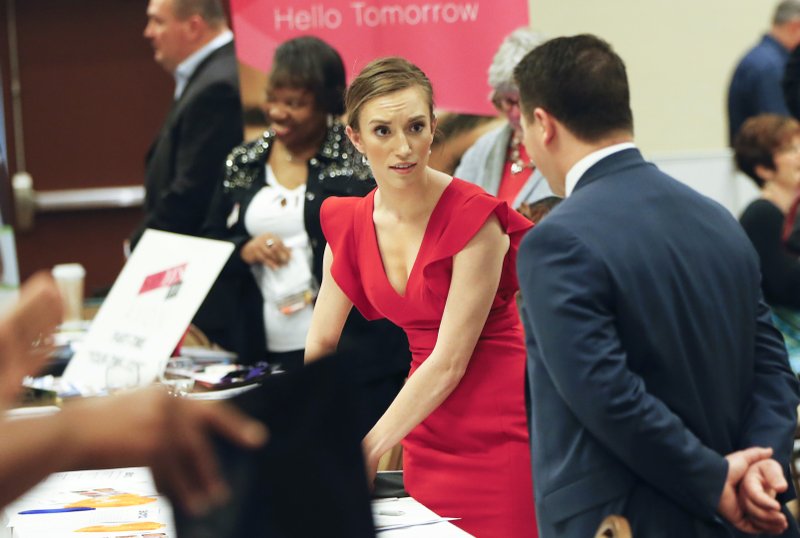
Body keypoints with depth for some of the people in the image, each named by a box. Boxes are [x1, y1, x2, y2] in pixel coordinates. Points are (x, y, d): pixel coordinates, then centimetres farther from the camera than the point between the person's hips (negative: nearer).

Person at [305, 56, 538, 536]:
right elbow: (321, 344, 12)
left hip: (499, 437, -5)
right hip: (428, 435, 5)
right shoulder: (350, 224, 3)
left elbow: (450, 359, -18)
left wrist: (369, 448, -22)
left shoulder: (473, 217, -15)